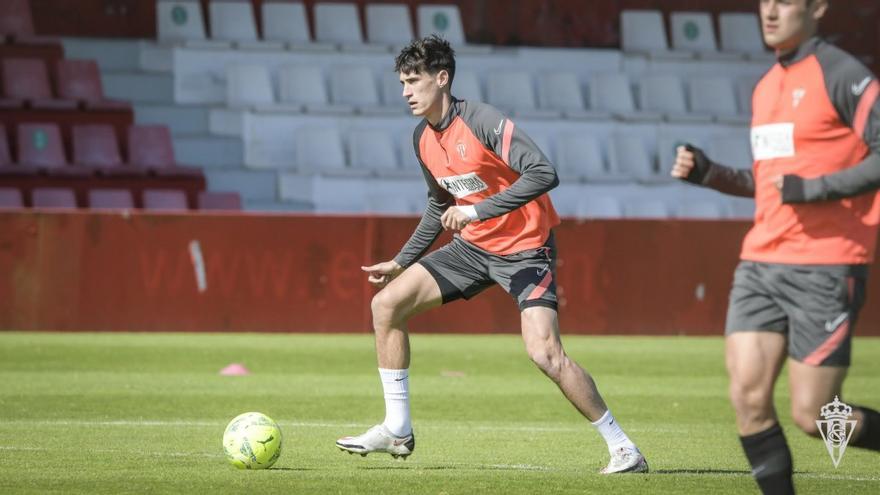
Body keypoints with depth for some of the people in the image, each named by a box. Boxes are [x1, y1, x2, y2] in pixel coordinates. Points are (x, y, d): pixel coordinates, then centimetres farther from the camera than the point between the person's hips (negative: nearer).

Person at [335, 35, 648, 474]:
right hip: (473, 246, 8)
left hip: (524, 248, -8)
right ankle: (397, 430, 8)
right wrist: (402, 261, 21)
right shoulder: (422, 139, 4)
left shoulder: (484, 123, -21)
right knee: (386, 303, 1)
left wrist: (478, 211, -33)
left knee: (544, 352, -22)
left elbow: (544, 174, -31)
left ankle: (622, 447, -10)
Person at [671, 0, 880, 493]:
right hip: (761, 264, 7)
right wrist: (707, 173, 11)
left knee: (812, 417, -7)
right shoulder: (766, 86, 16)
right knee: (748, 399, -6)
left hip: (825, 268, -7)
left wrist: (812, 189, -22)